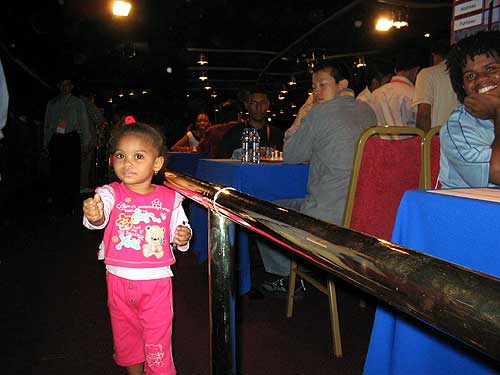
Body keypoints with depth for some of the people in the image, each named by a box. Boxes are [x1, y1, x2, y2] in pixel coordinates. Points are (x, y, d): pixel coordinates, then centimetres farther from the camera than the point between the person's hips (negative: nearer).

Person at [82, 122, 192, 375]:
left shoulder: (169, 199, -6)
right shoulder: (111, 193, -9)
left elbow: (180, 229, 6)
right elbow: (100, 214, -30)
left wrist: (183, 237, -16)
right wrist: (94, 216, -52)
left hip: (157, 280, -2)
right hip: (119, 278, 2)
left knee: (158, 336, 7)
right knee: (125, 332, 22)